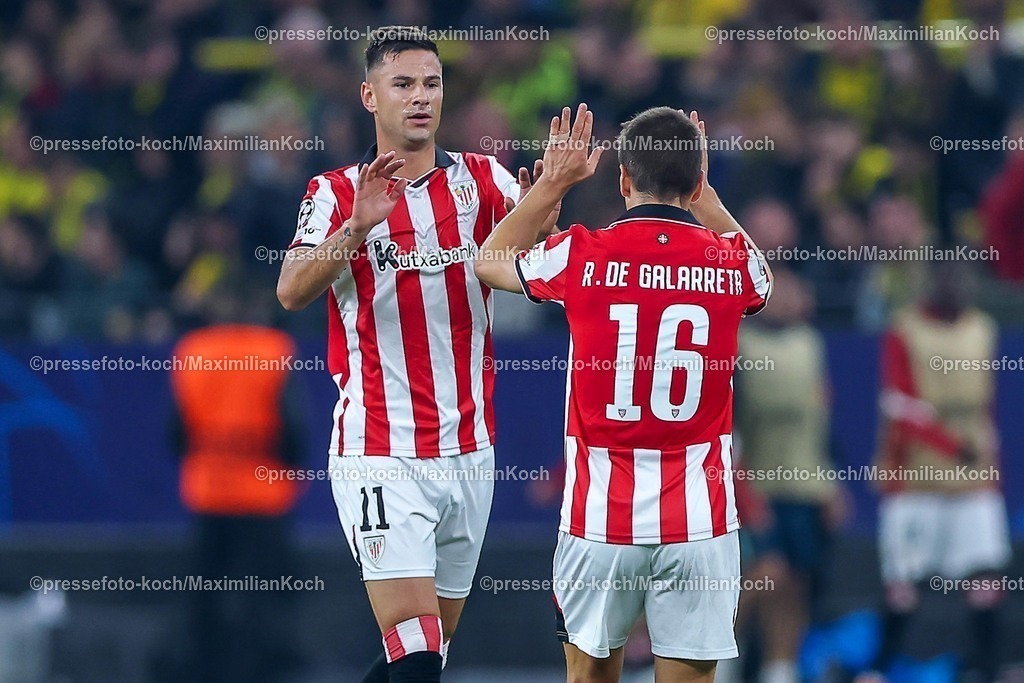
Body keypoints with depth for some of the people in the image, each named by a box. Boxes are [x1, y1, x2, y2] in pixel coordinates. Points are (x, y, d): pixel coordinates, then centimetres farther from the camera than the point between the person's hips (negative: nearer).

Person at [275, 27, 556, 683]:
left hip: (469, 452, 4)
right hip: (380, 455, -4)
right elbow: (292, 291, -17)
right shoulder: (338, 194, -1)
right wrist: (357, 226, -33)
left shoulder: (483, 179, 6)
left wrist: (546, 207, -31)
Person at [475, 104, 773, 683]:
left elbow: (490, 263, 17)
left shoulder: (582, 256, -6)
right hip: (698, 520, 0)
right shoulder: (729, 262, -3)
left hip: (600, 512, 0)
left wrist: (554, 183, 21)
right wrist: (705, 195, 29)